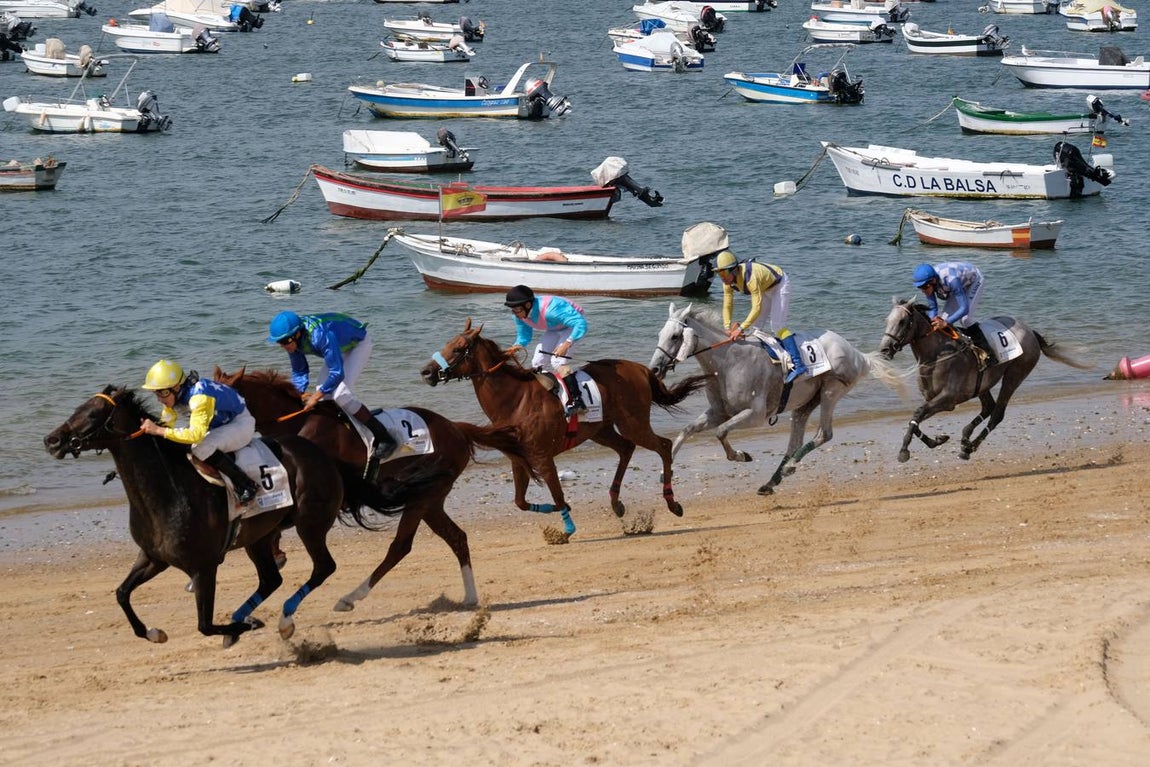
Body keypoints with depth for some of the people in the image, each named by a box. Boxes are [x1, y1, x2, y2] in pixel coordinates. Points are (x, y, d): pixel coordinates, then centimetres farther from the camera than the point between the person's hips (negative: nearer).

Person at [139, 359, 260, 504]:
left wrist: (158, 430, -46)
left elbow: (195, 434, -44)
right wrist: (150, 426, -20)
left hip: (241, 423, -9)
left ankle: (246, 485, -22)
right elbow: (166, 423, 2)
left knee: (202, 448, -32)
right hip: (219, 424, 9)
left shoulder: (199, 397, -36)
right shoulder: (174, 394, -9)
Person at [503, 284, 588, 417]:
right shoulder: (521, 316, -17)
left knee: (557, 361, -25)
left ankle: (577, 401, -27)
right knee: (538, 362, 0)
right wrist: (517, 346, -23)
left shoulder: (550, 310, -41)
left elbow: (581, 323, -42)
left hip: (572, 325, -8)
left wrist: (567, 344, -51)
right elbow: (524, 335, 1)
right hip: (553, 330, 8)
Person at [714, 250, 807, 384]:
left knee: (777, 325, -20)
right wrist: (727, 328, -26)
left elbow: (757, 308, -42)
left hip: (779, 285, -8)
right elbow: (727, 306, -12)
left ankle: (798, 364, -28)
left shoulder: (750, 277, -40)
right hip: (765, 289, 8)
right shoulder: (728, 282, -16)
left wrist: (741, 328, -44)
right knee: (756, 326, 5)